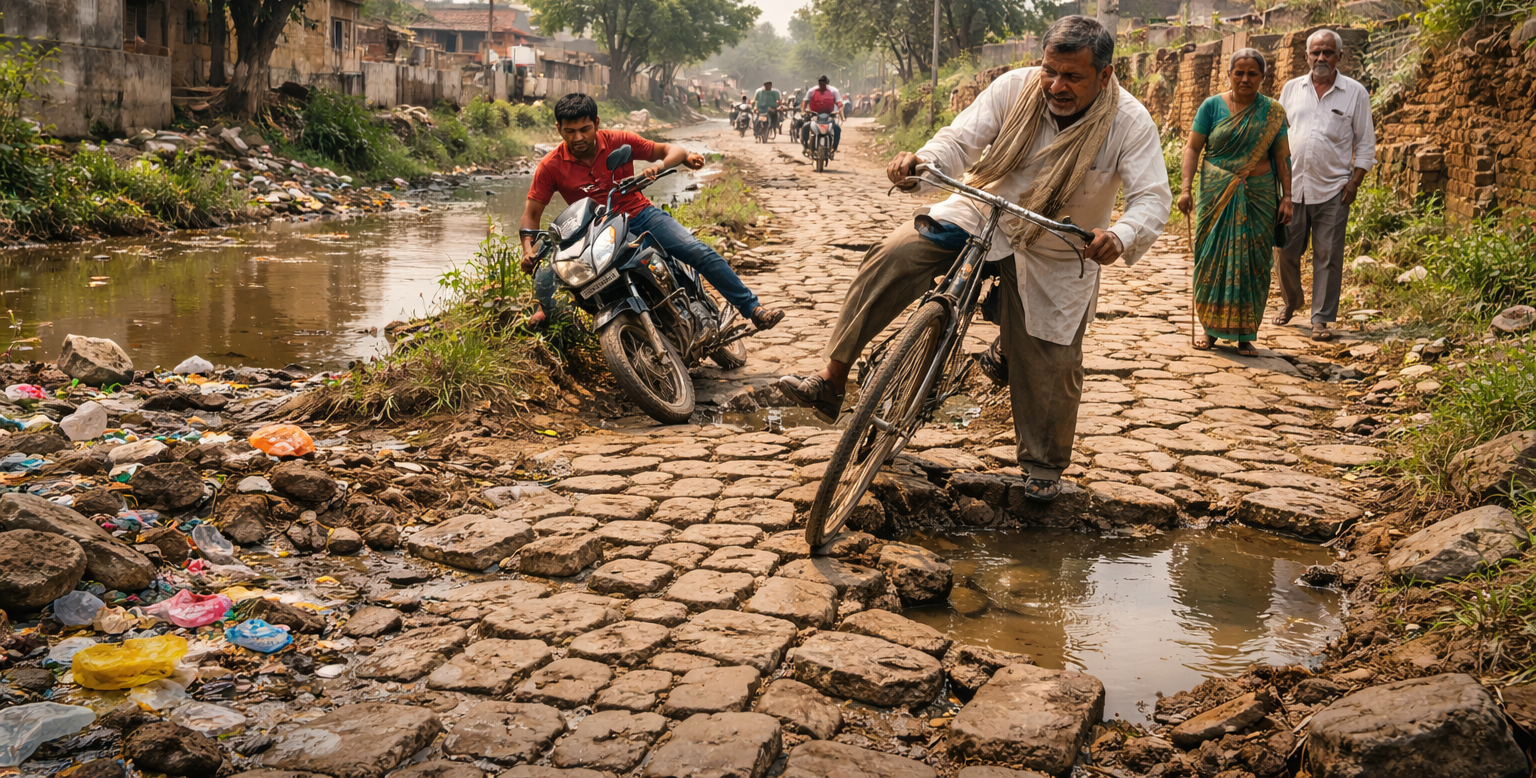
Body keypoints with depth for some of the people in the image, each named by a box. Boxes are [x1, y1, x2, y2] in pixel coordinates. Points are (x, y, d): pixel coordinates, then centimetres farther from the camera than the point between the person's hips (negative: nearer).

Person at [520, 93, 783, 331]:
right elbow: (531, 214, -5)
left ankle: (752, 308, -10)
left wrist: (660, 166, -27)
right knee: (544, 277, -20)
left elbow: (670, 150, -4)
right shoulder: (551, 166, -9)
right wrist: (528, 251, -22)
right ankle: (549, 309, 20)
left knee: (699, 252, -19)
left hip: (640, 215, 0)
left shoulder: (618, 142, -8)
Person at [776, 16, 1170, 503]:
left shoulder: (1130, 123, -19)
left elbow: (1153, 197, -23)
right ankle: (830, 382, -15)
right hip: (983, 213, 1)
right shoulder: (1015, 88, -15)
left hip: (1057, 254, -1)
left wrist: (1121, 237, -46)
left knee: (1052, 363, 1)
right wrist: (921, 163, -38)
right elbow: (961, 139, -15)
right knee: (892, 258, -19)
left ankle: (1044, 464, 27)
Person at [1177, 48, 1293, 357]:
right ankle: (1210, 328, 13)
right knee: (1213, 258, 1)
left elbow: (1281, 157, 6)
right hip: (1217, 194, 0)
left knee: (1252, 262, 0)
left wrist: (1286, 196, 0)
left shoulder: (1272, 112, 6)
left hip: (1258, 197, 1)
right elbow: (1192, 148, 1)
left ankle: (1245, 334, 7)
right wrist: (1186, 188, -9)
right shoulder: (1212, 106, 3)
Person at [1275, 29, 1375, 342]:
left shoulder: (1355, 93, 3)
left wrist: (1355, 181, -5)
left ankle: (1321, 319, 7)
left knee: (1328, 256, -1)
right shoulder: (1291, 89, 10)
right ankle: (1292, 300, 32)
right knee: (1285, 251, 7)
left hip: (1332, 189, -2)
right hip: (1291, 186, 2)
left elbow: (1366, 142, 5)